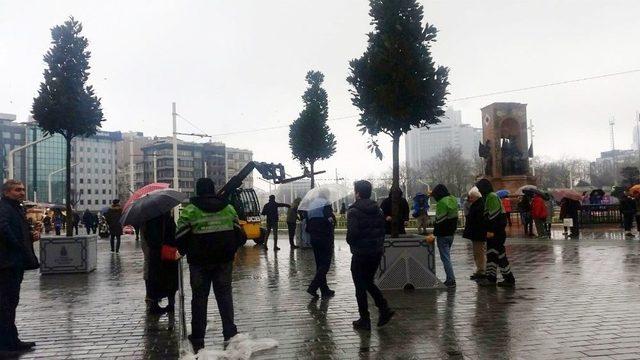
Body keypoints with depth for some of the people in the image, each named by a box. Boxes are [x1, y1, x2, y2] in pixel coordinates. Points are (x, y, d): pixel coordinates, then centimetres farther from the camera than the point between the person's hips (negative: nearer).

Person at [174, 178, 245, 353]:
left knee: (199, 297, 7)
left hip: (199, 261, -2)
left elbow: (180, 239, -9)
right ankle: (230, 333, 14)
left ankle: (198, 338, 12)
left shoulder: (189, 211, -8)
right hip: (224, 260, 2)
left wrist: (187, 252, 10)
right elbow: (239, 235, 5)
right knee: (224, 294, 12)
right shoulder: (229, 208, 3)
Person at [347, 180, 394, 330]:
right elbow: (383, 230, 7)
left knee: (360, 287, 6)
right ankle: (384, 309, 10)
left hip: (360, 254, -6)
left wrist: (351, 243, 0)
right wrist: (379, 245, 14)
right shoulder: (378, 210, 7)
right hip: (377, 252, 7)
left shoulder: (354, 211, -14)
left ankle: (364, 320, 11)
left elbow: (352, 234, -20)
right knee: (368, 282, 22)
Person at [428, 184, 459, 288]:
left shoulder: (442, 203, -19)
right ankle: (450, 279, 21)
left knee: (445, 258, -4)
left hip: (443, 234, -9)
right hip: (451, 233, 9)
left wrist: (434, 233, -15)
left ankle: (451, 280, -4)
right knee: (447, 257, 17)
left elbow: (439, 220, -20)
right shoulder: (453, 200, 9)